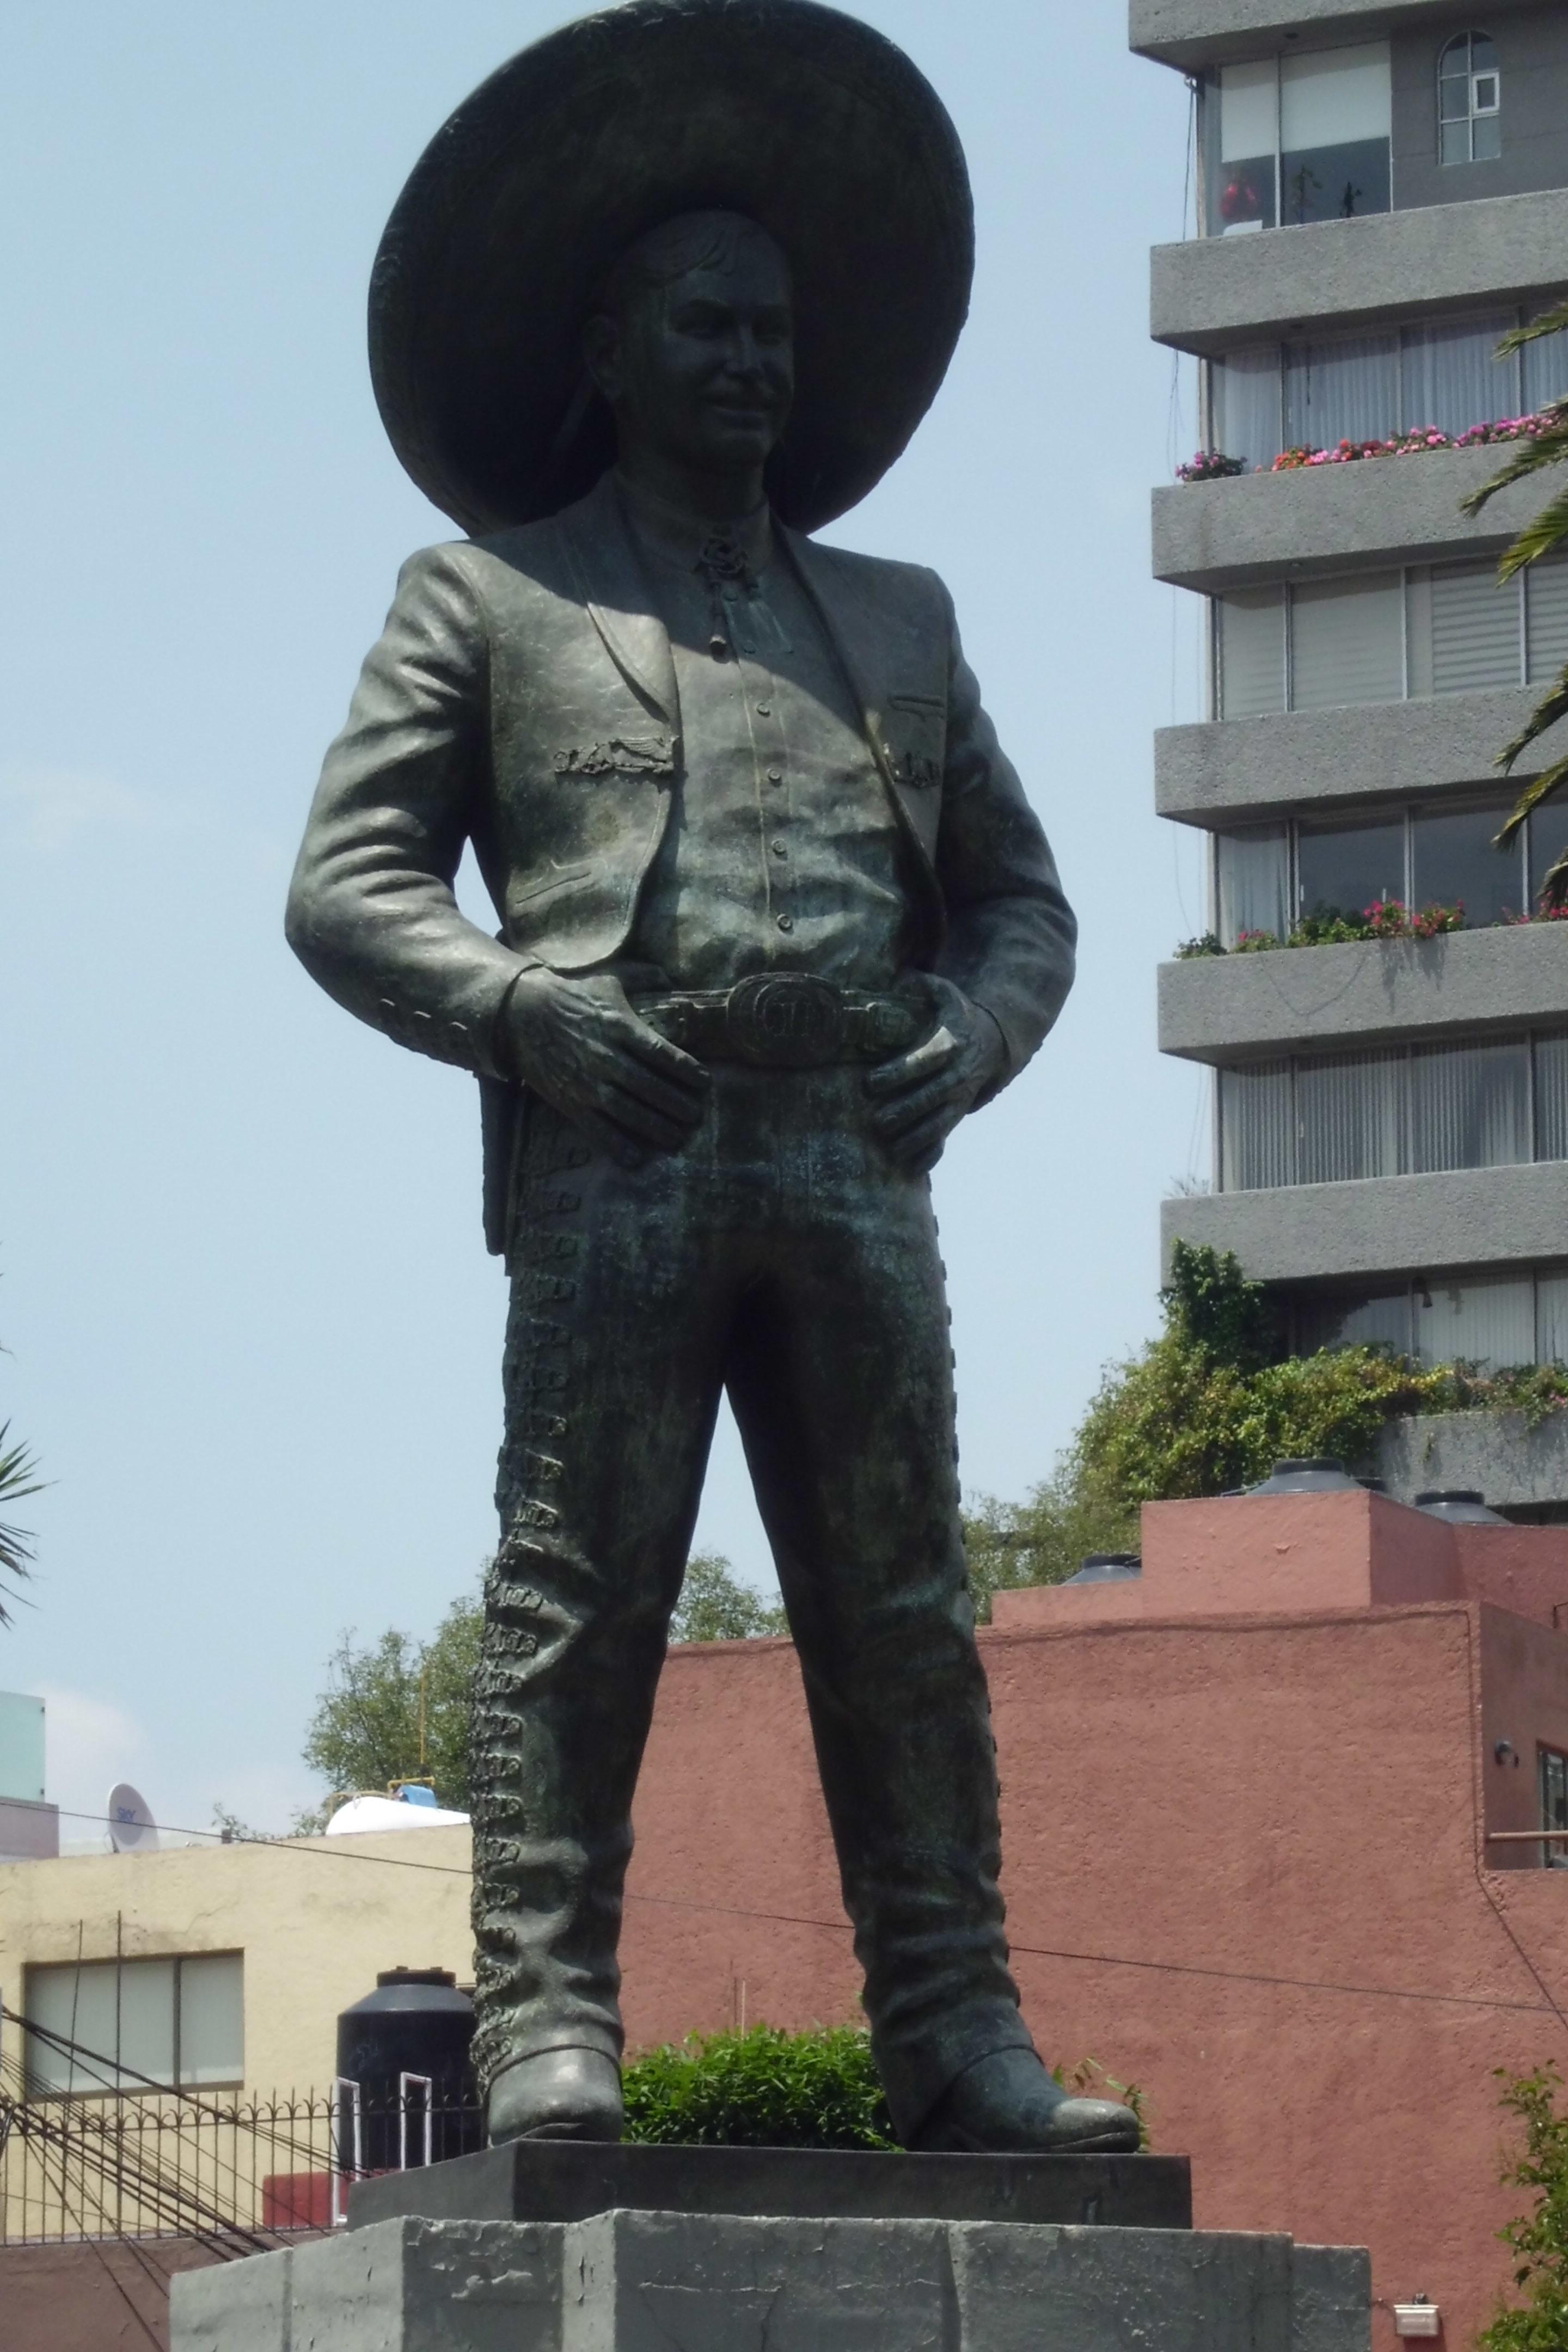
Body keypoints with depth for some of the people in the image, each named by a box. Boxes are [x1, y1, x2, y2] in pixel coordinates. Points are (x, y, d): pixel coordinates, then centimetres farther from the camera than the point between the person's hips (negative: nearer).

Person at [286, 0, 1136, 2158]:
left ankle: (953, 2036, -2)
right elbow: (348, 882, 8)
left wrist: (971, 1033, 4)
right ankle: (546, 2024, -11)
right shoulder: (486, 600, 15)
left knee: (902, 1609, -1)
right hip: (614, 1154, -3)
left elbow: (1017, 889, 27)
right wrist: (515, 1010, -10)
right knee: (579, 1596, -9)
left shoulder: (894, 621, 26)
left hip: (854, 1159, 3)